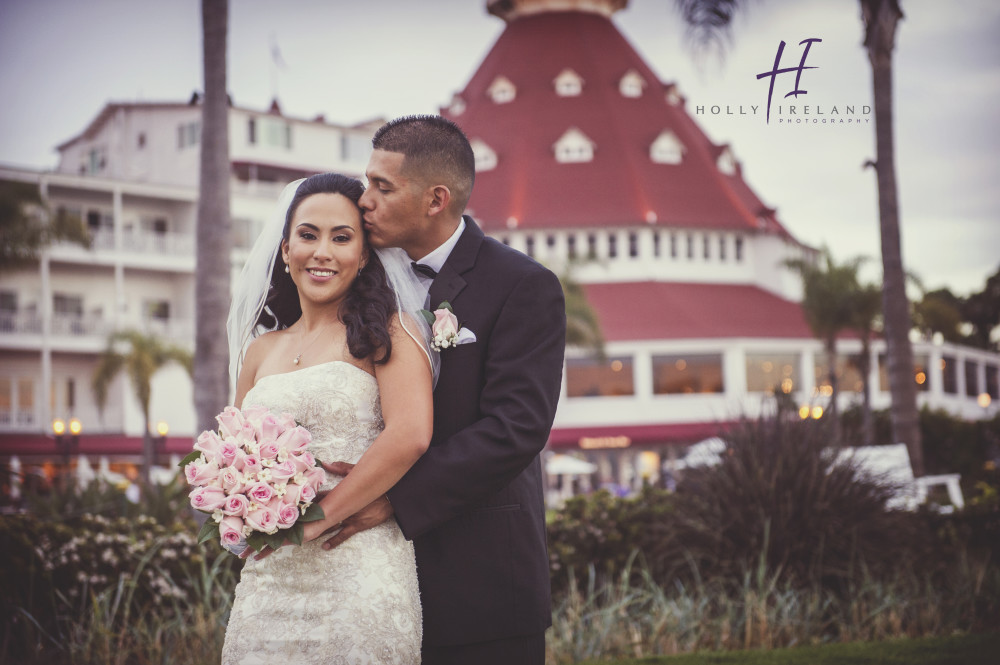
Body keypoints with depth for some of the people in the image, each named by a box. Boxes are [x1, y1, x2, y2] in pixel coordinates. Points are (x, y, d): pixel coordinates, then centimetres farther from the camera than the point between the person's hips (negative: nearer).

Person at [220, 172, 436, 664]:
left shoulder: (386, 330, -2)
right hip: (268, 581, 5)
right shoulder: (261, 350, 14)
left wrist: (315, 519, -13)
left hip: (359, 573, -4)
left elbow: (409, 436, -16)